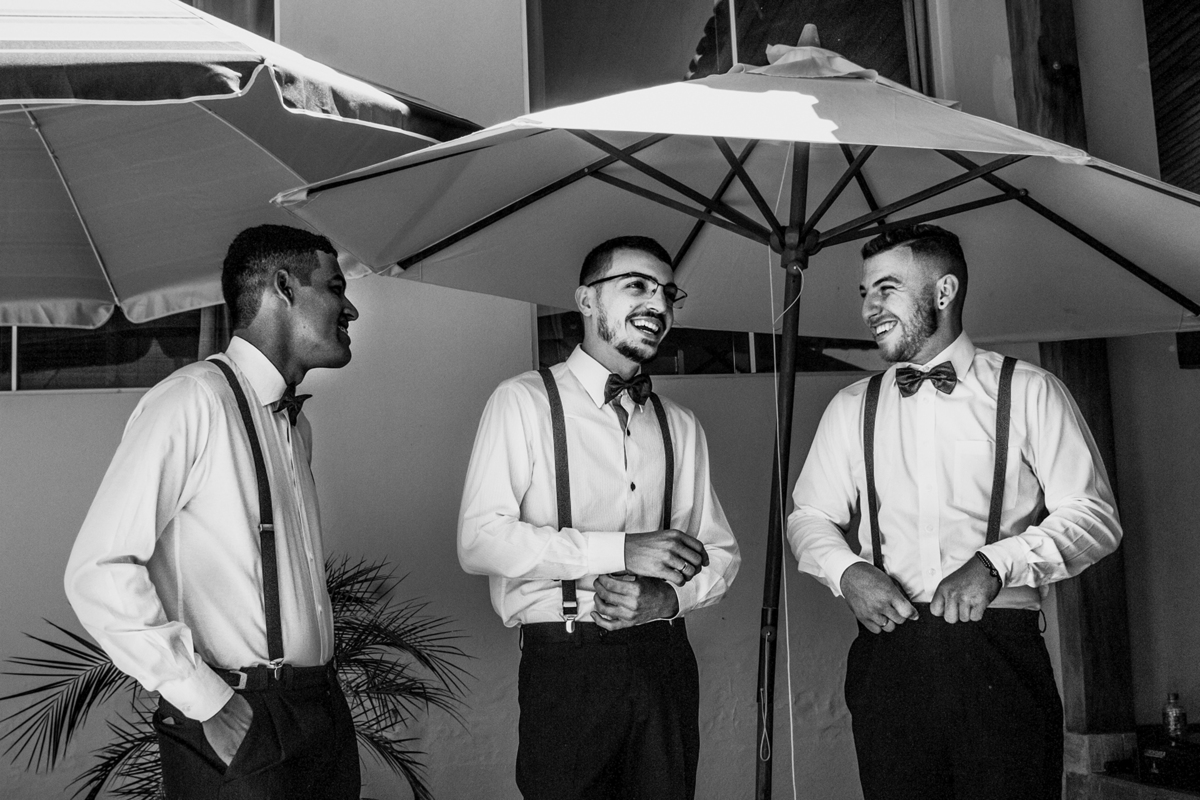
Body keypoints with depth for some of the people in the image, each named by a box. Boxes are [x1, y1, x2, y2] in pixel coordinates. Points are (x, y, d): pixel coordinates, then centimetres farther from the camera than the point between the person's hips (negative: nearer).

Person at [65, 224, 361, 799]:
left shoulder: (296, 427, 13)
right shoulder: (193, 400, -12)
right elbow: (98, 573, -18)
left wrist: (321, 696, 7)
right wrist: (206, 702, -17)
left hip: (324, 708, 7)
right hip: (237, 729, -7)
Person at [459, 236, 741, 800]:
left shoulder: (680, 425, 13)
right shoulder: (524, 401, -3)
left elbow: (720, 553, 13)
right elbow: (480, 541, -13)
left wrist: (666, 595, -9)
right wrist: (622, 549, -18)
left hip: (664, 663, 5)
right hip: (565, 664, -4)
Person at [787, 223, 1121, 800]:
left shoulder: (1029, 392, 4)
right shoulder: (851, 408, 15)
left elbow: (1095, 515, -2)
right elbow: (809, 517, 17)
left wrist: (996, 563, -17)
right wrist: (847, 570, -5)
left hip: (1000, 654, -2)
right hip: (887, 651, 3)